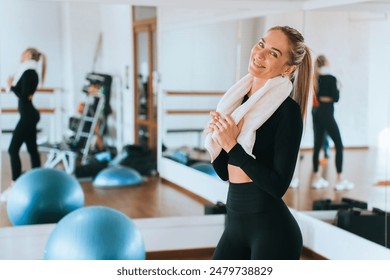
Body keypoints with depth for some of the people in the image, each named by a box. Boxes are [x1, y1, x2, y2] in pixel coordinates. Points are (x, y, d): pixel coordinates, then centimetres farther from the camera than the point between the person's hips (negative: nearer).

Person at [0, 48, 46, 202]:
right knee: (32, 149, 12)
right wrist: (14, 84, 6)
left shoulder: (28, 72, -16)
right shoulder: (30, 72, 14)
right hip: (29, 115, 10)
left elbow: (24, 96, -21)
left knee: (13, 149, -9)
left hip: (28, 116, -10)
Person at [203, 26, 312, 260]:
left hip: (272, 229, -7)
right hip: (236, 223, 7)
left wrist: (232, 146, -18)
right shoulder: (239, 99, 7)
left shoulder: (287, 109, -13)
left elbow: (278, 185, -18)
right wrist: (215, 139, -6)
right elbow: (225, 172, 11)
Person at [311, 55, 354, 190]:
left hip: (318, 113, 7)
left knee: (317, 145, 9)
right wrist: (338, 90, 7)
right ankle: (340, 180, -5)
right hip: (327, 114, -7)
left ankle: (316, 178, 12)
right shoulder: (331, 78, -11)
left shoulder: (317, 78, 8)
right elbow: (336, 98, -10)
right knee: (339, 145, -2)